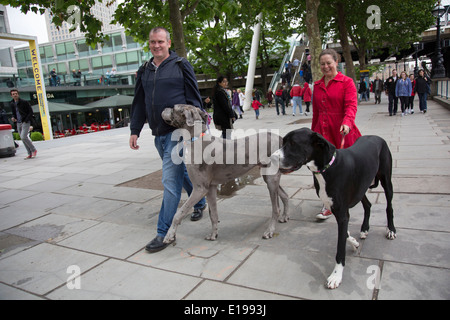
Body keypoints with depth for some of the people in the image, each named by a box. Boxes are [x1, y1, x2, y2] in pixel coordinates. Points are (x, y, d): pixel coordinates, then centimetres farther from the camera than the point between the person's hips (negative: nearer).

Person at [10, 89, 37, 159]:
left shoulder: (24, 102, -6)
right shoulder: (11, 104, 11)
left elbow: (31, 112, -6)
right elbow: (14, 113, 23)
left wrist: (26, 120, -13)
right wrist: (13, 118, 1)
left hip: (25, 122, -6)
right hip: (18, 123, 6)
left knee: (23, 137, -18)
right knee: (23, 138, 6)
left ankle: (34, 150, -1)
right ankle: (30, 154, 13)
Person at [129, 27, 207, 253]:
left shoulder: (181, 66, 0)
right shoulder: (144, 71, 15)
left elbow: (194, 99, -2)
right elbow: (139, 104, 18)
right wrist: (135, 130, 13)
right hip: (158, 134, 6)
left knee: (170, 180, -10)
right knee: (181, 172, 18)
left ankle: (164, 232, -3)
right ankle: (200, 203, 42)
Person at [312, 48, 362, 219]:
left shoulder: (346, 82, 0)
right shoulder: (317, 85, 15)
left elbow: (351, 105, -12)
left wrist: (347, 122, -30)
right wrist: (313, 132, 17)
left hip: (341, 130, -3)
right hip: (323, 131, 4)